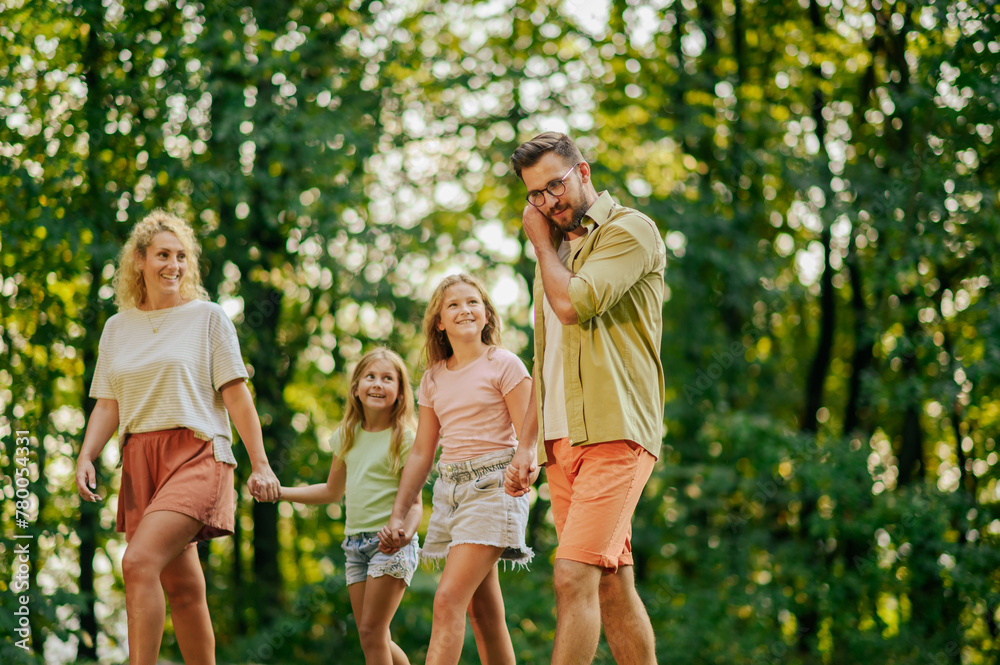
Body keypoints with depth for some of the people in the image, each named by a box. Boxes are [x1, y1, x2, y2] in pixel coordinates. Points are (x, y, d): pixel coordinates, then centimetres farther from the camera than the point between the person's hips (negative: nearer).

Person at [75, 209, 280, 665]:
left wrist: (260, 464, -5)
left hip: (197, 454, -4)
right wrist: (85, 456, -3)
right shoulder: (118, 328, 16)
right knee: (182, 588, 6)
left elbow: (236, 394, 0)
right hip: (140, 461, 5)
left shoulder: (208, 317, 4)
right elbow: (107, 405, 14)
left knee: (139, 562, -23)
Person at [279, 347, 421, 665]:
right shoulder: (347, 436, 12)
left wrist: (404, 533, -30)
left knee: (371, 631, -13)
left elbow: (414, 502, -9)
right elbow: (333, 491, 25)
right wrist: (279, 491, 19)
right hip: (355, 543, 6)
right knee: (374, 639, 4)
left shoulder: (404, 439, -6)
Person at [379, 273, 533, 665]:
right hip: (450, 487, 7)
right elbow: (421, 452, 17)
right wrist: (398, 514, 12)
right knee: (483, 611, 8)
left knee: (449, 599, -17)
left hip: (492, 485, -6)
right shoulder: (433, 379, 14)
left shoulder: (504, 365, -3)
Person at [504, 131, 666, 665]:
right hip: (562, 440, 8)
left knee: (574, 575, -18)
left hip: (614, 433, -8)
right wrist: (527, 445, 16)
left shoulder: (630, 231, -3)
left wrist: (541, 242, -1)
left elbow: (573, 303, -18)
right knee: (611, 584, 7)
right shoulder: (556, 251, 23)